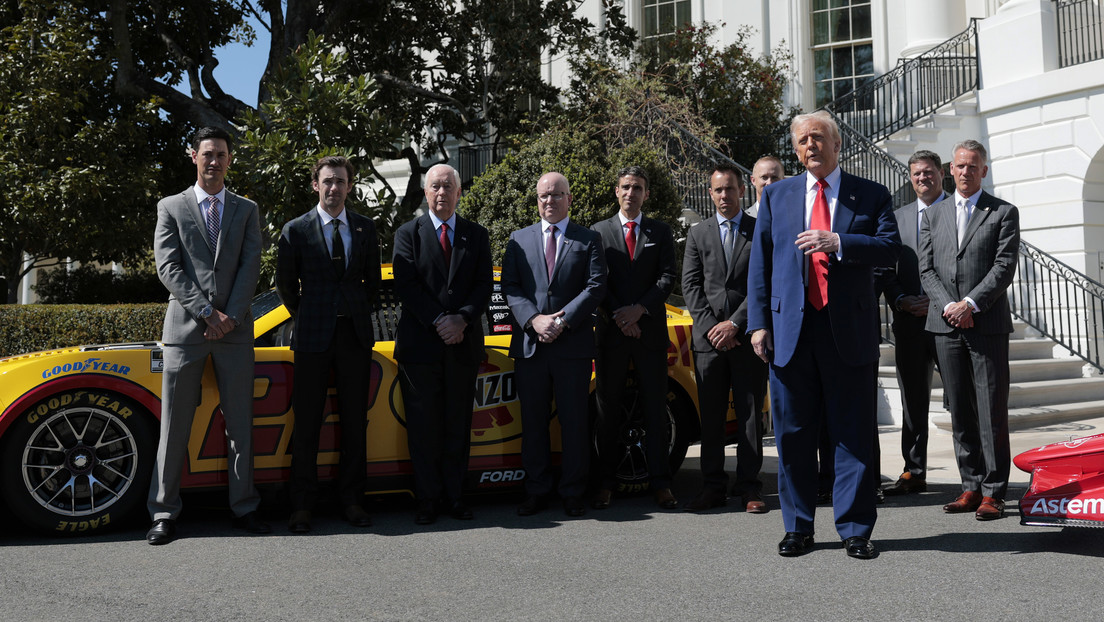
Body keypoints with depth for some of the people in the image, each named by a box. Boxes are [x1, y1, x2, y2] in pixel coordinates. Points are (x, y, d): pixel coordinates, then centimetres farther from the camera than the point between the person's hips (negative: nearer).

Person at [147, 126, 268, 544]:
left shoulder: (247, 210, 13)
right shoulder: (171, 208, 9)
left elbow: (250, 267, 3)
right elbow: (168, 268, -1)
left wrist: (231, 315, -10)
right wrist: (206, 312, -11)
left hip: (234, 330, 2)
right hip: (185, 329, -1)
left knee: (240, 424, 5)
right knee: (174, 426, 0)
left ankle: (243, 508, 12)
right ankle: (165, 513, 7)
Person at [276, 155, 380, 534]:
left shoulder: (365, 228, 8)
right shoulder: (296, 230, 0)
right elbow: (285, 284, 10)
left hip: (355, 335, 2)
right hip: (314, 337, -2)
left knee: (355, 422, 7)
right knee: (307, 424, 1)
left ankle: (352, 501, 16)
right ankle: (303, 506, 10)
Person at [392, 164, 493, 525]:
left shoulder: (476, 236, 11)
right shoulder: (408, 234, 5)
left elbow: (484, 285, 3)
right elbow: (406, 286, -5)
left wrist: (461, 319, -13)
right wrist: (439, 322, -14)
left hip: (463, 345, 2)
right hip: (420, 345, -2)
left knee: (458, 426, 7)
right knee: (423, 427, 2)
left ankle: (454, 498, 16)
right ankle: (428, 500, 11)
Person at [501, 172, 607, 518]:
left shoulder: (588, 240, 8)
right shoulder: (519, 239, 13)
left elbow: (595, 287, -3)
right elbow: (510, 287, 4)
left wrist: (563, 322, -13)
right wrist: (534, 320, -12)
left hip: (574, 344, -2)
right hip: (529, 344, 2)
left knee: (574, 422, 3)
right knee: (533, 423, 6)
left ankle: (572, 494, 12)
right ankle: (536, 492, 16)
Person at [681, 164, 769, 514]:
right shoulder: (698, 234, 13)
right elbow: (690, 286, 6)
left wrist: (735, 324, -9)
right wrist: (711, 326, -6)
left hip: (748, 336, -2)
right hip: (708, 338, 2)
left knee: (750, 415, 2)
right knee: (711, 416, 3)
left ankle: (748, 488, 9)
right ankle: (713, 487, 10)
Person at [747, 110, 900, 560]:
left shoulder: (871, 196, 8)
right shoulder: (776, 195, 13)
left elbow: (890, 249, -5)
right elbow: (760, 264, 9)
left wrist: (837, 243, -18)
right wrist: (759, 322, 0)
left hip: (850, 331, -1)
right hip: (791, 330, 2)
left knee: (854, 434, 3)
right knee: (793, 434, 6)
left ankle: (855, 530, 13)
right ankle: (797, 528, 18)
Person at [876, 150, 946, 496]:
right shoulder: (897, 218, 14)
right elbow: (884, 268, 10)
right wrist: (899, 299, -6)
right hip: (910, 320, 4)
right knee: (912, 400, 8)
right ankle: (914, 473, 16)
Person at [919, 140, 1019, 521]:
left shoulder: (1003, 213, 5)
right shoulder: (933, 215, 14)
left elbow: (1004, 267, -5)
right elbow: (927, 269, 8)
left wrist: (971, 304, -15)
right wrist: (949, 307, -7)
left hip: (988, 324, -3)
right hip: (946, 325, 3)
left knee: (992, 410, -3)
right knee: (959, 411, 6)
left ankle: (994, 492, 3)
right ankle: (971, 487, 13)